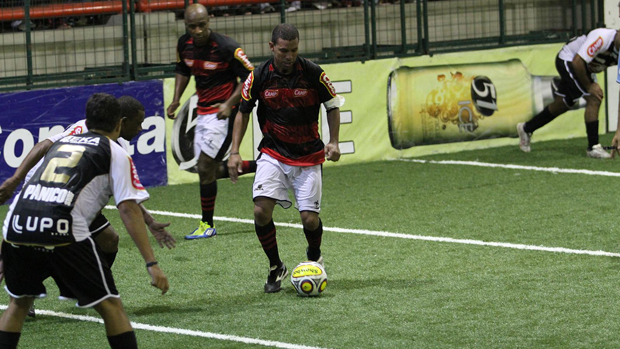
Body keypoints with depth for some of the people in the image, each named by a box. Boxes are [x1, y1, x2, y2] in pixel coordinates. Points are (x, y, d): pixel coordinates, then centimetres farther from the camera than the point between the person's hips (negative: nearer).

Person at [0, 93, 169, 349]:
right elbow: (128, 209, 2)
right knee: (110, 306, 7)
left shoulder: (61, 143, 30)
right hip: (62, 232, -5)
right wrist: (151, 264, 0)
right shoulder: (115, 153, 14)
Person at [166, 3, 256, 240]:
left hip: (222, 112, -8)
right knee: (210, 169, 9)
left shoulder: (227, 47, -20)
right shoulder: (184, 45, 0)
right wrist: (176, 100, 7)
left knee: (205, 168, -9)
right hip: (203, 112, 8)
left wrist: (230, 103, -22)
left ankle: (207, 225, 3)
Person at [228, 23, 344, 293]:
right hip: (273, 154, 1)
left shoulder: (313, 73, -11)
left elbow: (333, 106, 4)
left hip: (308, 156, -1)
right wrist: (235, 152, -2)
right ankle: (275, 268, 5)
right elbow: (243, 111, 5)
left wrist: (333, 142, -7)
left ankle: (314, 257, 29)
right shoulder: (259, 76, -9)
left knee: (310, 219, -7)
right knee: (261, 211, -17)